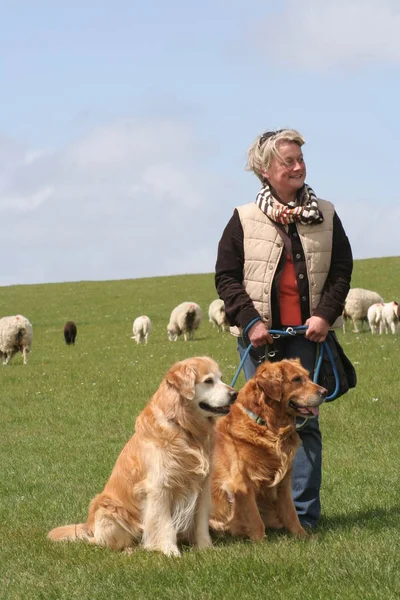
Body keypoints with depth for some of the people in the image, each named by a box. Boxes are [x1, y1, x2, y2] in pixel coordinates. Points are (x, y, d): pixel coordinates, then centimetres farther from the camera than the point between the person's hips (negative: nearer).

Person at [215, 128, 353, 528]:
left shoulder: (325, 216, 8)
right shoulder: (244, 220, 3)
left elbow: (342, 270, 9)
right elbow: (226, 276, 2)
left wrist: (325, 314, -5)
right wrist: (250, 321, -8)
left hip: (307, 333, 1)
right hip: (260, 334, -1)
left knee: (304, 420, -2)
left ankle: (303, 513, 1)